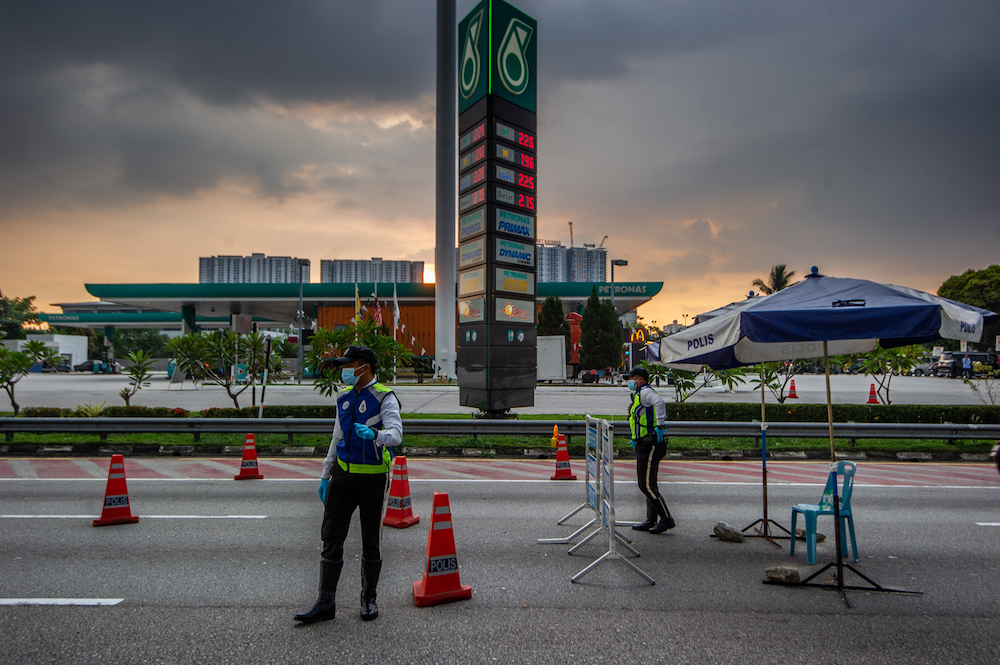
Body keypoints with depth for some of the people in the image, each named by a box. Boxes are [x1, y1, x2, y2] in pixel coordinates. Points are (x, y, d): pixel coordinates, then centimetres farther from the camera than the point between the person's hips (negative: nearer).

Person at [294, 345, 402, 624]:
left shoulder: (384, 397, -10)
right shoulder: (344, 397, 11)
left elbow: (396, 435, -23)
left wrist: (374, 434, -44)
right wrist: (325, 475, 17)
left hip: (373, 477, -6)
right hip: (343, 475, 6)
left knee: (371, 541, 7)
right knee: (331, 537, 4)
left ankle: (369, 599, 24)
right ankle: (326, 603, 14)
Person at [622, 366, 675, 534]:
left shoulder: (646, 392, -10)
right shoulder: (639, 394, 22)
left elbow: (659, 402, -31)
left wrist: (660, 425, -33)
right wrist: (637, 439, 21)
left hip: (650, 446, -11)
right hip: (645, 445, 11)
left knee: (646, 485, -9)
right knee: (647, 484, 14)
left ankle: (666, 519, -2)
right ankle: (651, 521, 20)